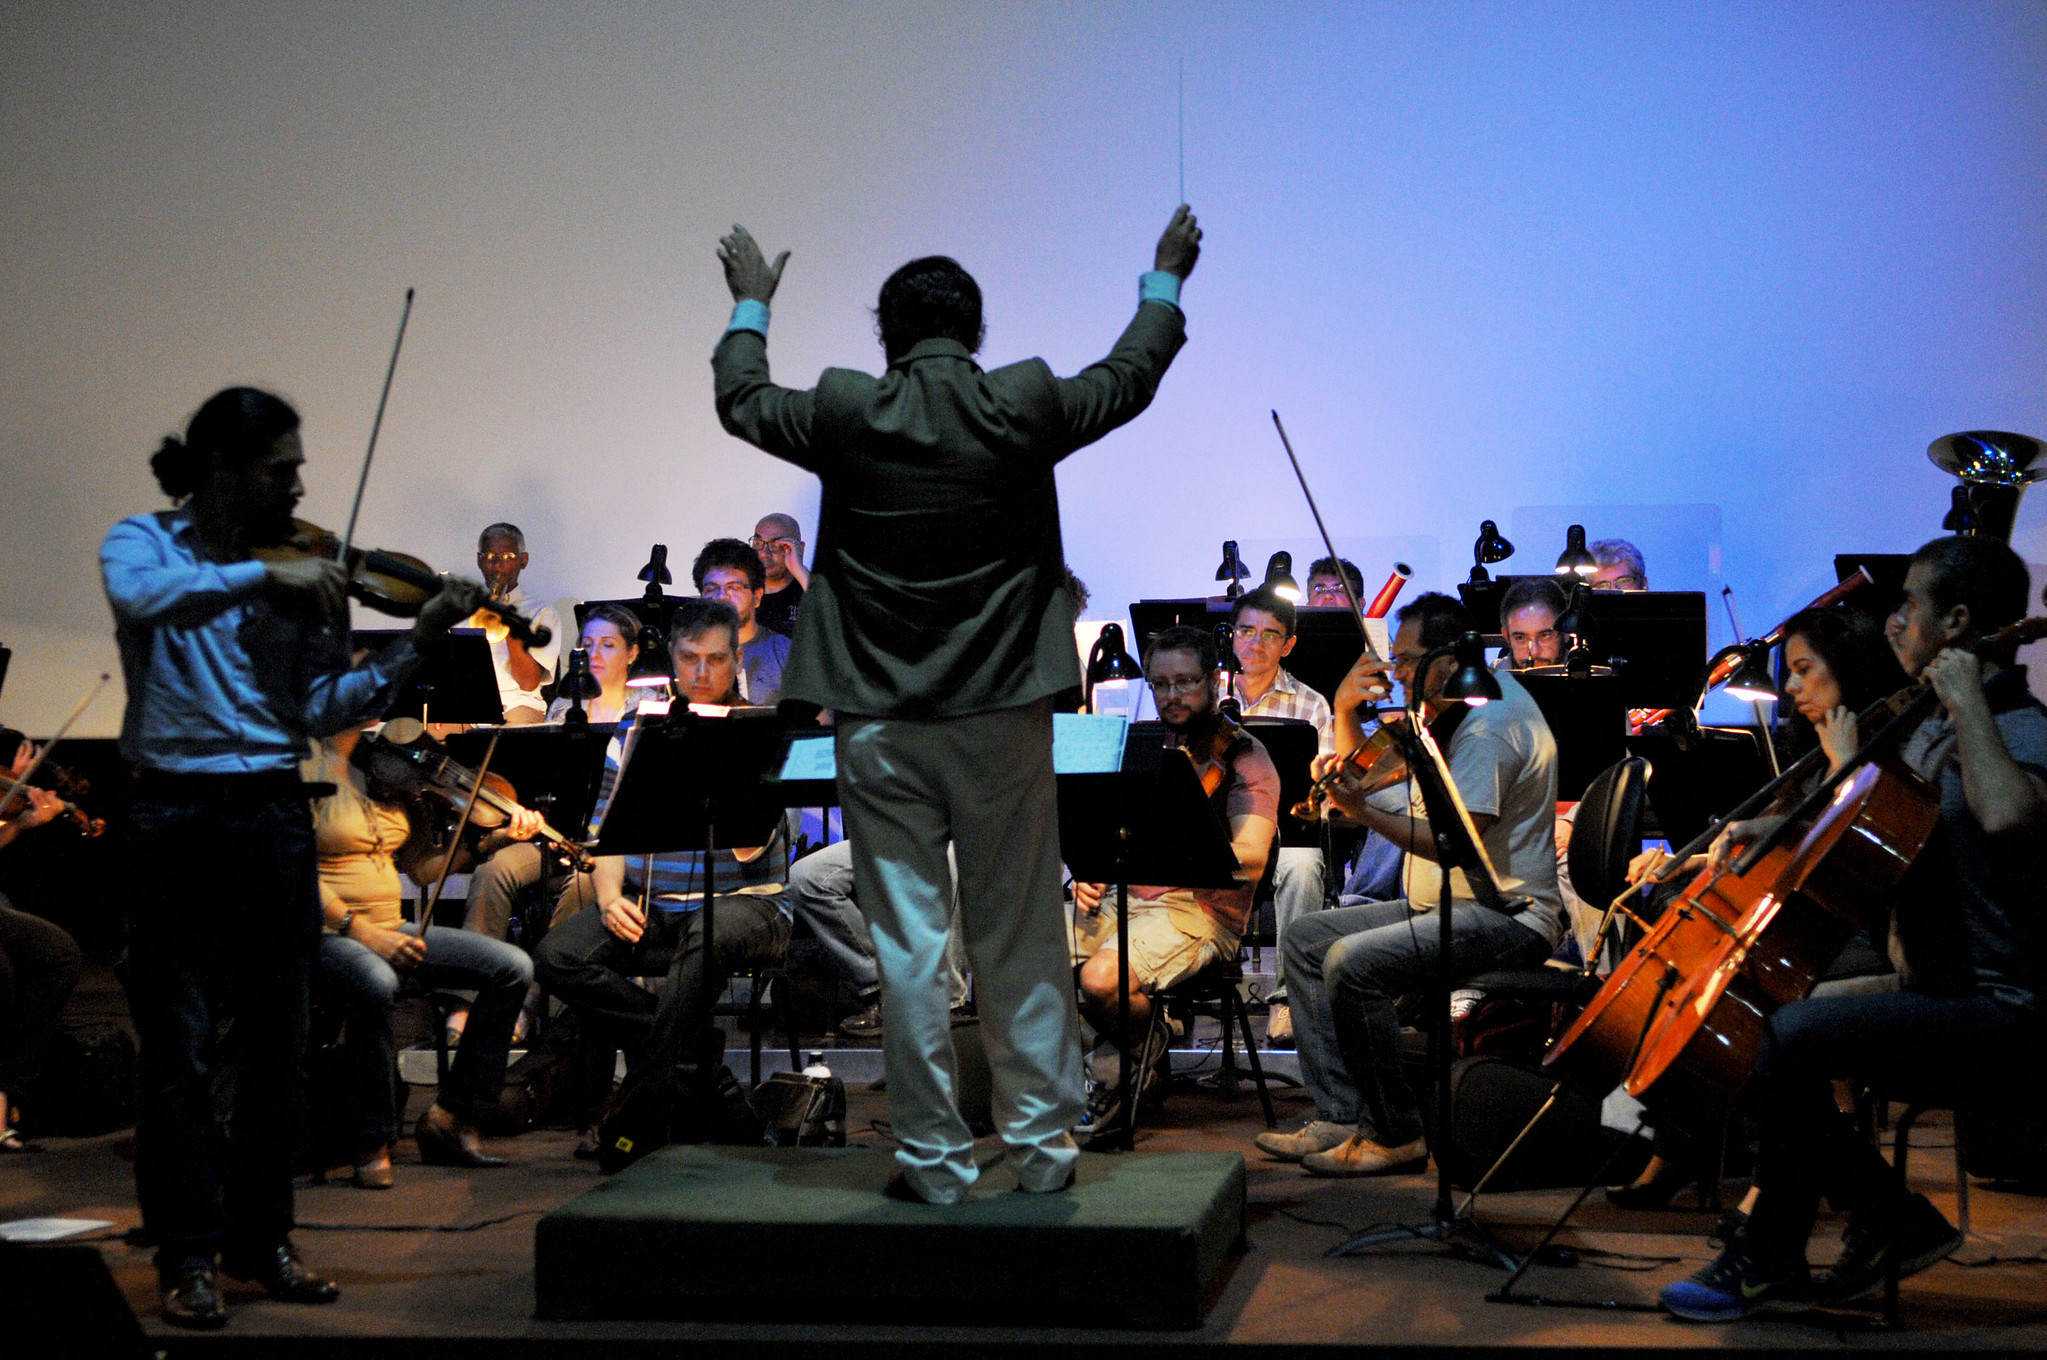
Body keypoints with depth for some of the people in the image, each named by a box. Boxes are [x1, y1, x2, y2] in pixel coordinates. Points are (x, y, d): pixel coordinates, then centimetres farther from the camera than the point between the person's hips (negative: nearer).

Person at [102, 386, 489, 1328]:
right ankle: (187, 1256, 6)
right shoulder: (144, 543, 0)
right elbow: (138, 594, -25)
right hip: (178, 818, -4)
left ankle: (261, 1240, 20)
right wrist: (261, 573, -27)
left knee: (276, 1041, 8)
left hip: (274, 817, 4)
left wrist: (413, 647, -11)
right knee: (180, 1045, -2)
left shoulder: (300, 581, 8)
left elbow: (321, 710, 0)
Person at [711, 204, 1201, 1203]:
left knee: (907, 944, 4)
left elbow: (741, 399, 14)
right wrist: (1165, 283, 30)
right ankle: (1043, 1146, 16)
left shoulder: (847, 415, -6)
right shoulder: (1024, 406, -5)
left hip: (879, 722, -1)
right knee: (1020, 940, 10)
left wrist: (751, 308, 31)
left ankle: (935, 1157, 8)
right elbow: (1130, 378, 14)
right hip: (1002, 713, 1)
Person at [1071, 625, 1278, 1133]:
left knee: (1100, 978, -32)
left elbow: (1251, 860, -18)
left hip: (1201, 907, -7)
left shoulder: (1244, 758, -4)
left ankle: (1143, 1043, 3)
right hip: (1121, 897, 7)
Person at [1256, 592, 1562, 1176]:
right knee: (1304, 941, 6)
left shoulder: (1488, 724, -19)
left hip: (1506, 915, -11)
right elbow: (1363, 769, 22)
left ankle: (1396, 1134, -13)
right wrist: (1346, 712, 4)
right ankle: (1339, 1117, 2)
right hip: (1443, 904, 11)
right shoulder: (1442, 709, 13)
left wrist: (1366, 814, -32)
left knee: (1353, 962, -27)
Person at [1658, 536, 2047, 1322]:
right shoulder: (1931, 731, 15)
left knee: (1790, 1037, -26)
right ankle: (1895, 1222, 6)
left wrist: (1967, 699, -28)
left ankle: (1769, 1264, -10)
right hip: (1928, 992, 10)